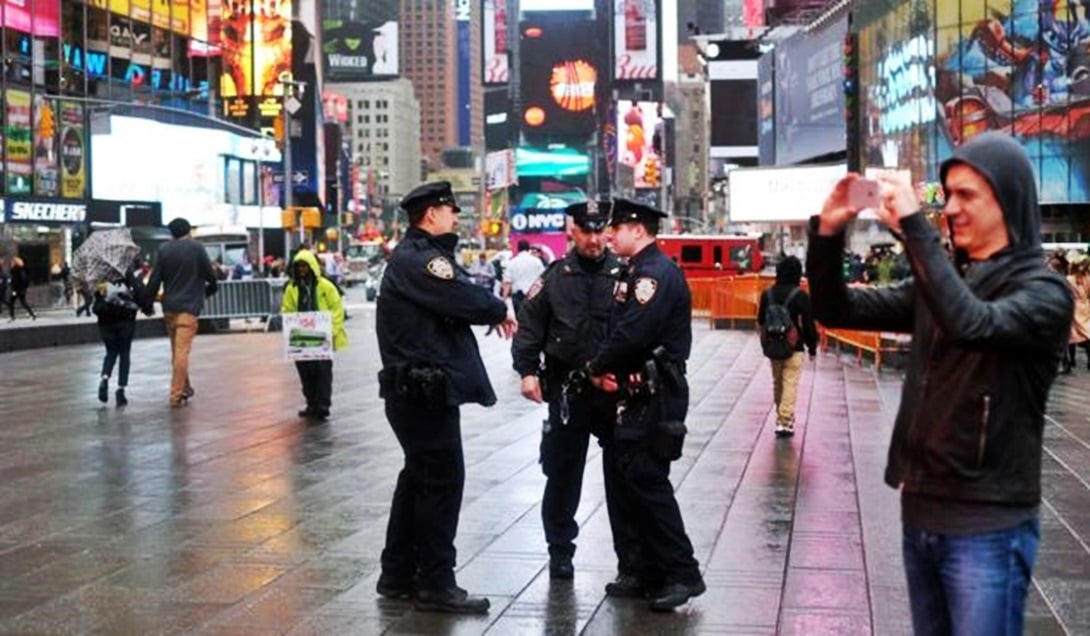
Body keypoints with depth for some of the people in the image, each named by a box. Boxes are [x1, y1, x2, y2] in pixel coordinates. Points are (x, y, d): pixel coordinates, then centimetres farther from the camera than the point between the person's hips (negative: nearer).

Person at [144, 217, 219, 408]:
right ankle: (177, 395, -12)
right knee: (182, 351, -8)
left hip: (169, 307, 5)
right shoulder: (196, 248, -4)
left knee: (176, 350, 18)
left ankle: (185, 388, 29)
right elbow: (210, 274, -2)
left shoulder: (164, 250, 5)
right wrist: (210, 289, 19)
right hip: (188, 307, -4)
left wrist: (148, 303, 9)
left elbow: (155, 279, 2)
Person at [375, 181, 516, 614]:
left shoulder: (420, 256, 18)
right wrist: (500, 311, -4)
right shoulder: (415, 259, -16)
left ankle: (399, 574, 24)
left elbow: (459, 296, 14)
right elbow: (465, 301, -22)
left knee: (420, 476, 16)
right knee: (442, 479, -5)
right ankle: (435, 584, 2)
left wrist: (493, 310, -3)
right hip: (425, 389, -11)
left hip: (420, 388, 11)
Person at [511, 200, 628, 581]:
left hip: (616, 389, 0)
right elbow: (529, 327, 6)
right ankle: (560, 552, 19)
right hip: (567, 391, 1)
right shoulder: (554, 278, 5)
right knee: (563, 474, 7)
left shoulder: (623, 275, 2)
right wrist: (527, 371, -6)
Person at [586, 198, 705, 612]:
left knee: (646, 481, -9)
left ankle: (682, 574, -2)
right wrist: (608, 371, -6)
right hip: (637, 393, 10)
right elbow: (621, 330, 12)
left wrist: (597, 368, -10)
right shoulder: (637, 272, 17)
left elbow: (632, 334, -24)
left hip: (657, 396, -10)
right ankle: (644, 570, 19)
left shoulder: (656, 272, -15)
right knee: (626, 475, 12)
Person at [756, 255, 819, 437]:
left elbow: (761, 321, 9)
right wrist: (812, 347, 2)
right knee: (790, 385, -4)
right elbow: (808, 324, -9)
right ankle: (785, 421, -10)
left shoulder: (768, 294, 2)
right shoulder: (800, 296, -11)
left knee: (777, 383, 17)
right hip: (794, 347, -5)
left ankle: (782, 418, 27)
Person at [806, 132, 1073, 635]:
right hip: (920, 510, 6)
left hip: (987, 526, -6)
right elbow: (838, 310, 6)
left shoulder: (1043, 292, -10)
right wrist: (827, 232, -9)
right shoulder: (937, 280, 10)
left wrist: (914, 227, -30)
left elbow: (970, 324, -31)